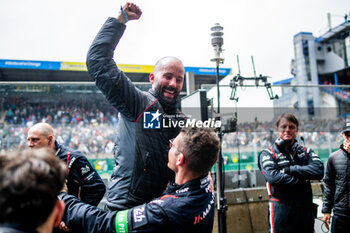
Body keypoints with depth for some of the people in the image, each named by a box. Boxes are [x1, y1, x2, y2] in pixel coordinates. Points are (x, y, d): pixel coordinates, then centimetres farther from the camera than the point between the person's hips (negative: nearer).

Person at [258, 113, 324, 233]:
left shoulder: (306, 151, 12)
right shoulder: (267, 154, 2)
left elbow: (319, 170, -7)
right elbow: (272, 177, -16)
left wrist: (288, 170, -13)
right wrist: (303, 180, -10)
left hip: (306, 208, 4)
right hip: (281, 209, -3)